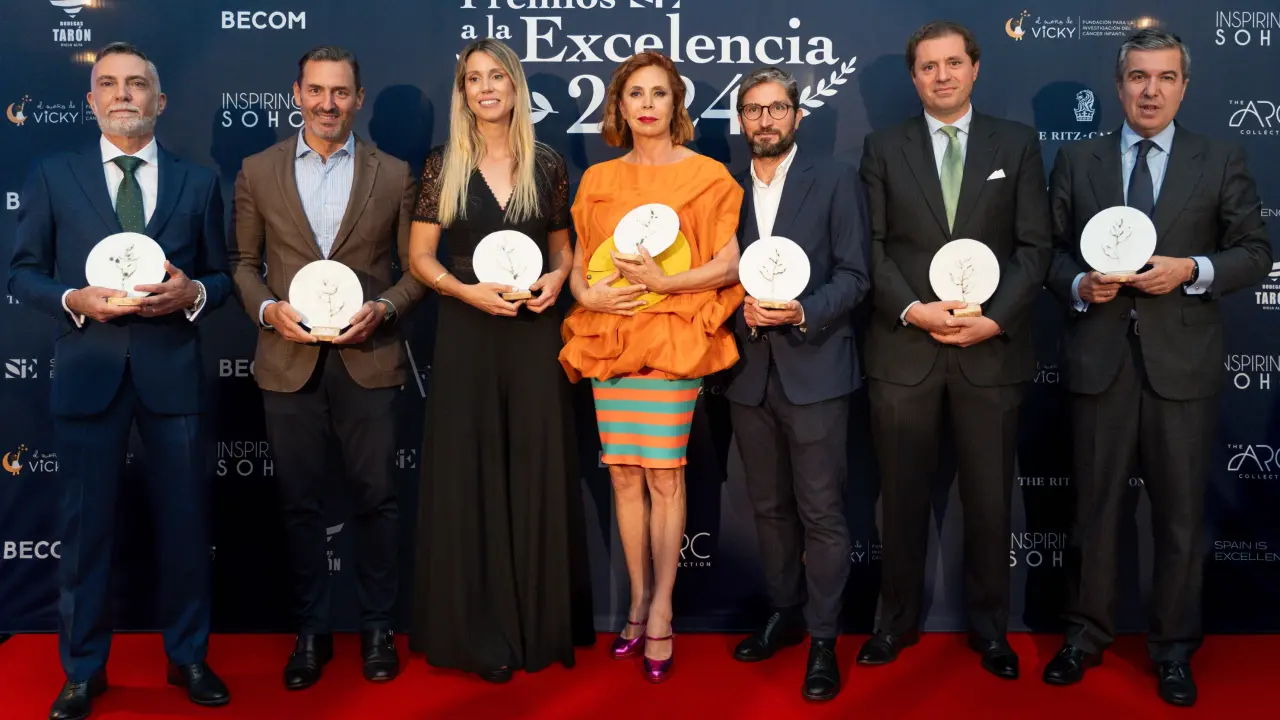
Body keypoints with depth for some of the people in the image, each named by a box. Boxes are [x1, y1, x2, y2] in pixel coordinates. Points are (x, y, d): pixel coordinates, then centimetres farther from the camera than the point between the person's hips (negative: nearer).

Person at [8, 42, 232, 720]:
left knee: (185, 519, 7)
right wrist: (73, 299, -12)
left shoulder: (198, 181, 9)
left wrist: (192, 293, -13)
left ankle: (188, 657, 24)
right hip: (87, 370, 0)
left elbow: (222, 275, 9)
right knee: (85, 524, 7)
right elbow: (22, 271, 7)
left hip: (173, 370, 1)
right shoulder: (53, 175, 7)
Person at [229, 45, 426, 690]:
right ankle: (311, 630, 23)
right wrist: (268, 309, -8)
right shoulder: (258, 172, 7)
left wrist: (382, 309, -12)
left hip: (368, 358, -1)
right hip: (289, 359, 1)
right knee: (300, 500, 9)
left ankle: (377, 628, 21)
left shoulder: (394, 175, 4)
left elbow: (416, 268, 5)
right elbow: (244, 262, 10)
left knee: (374, 497, 5)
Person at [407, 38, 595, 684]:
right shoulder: (443, 165, 2)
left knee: (536, 472, 4)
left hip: (534, 333, 1)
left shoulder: (547, 164, 6)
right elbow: (420, 257, 2)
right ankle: (478, 631, 13)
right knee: (469, 476, 2)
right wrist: (468, 291, -15)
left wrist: (555, 279, -7)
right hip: (467, 332, -1)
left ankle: (542, 625, 17)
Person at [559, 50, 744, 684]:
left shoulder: (706, 175, 3)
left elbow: (729, 264, -3)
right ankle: (638, 601, 15)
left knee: (663, 473, -8)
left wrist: (666, 282, -16)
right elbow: (578, 263, 16)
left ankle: (660, 610, 2)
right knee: (623, 473, 4)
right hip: (607, 337, 4)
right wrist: (588, 295, -5)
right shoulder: (598, 179, 14)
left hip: (672, 338, -4)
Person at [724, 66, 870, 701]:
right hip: (749, 369, 4)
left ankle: (823, 641, 9)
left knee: (820, 511, -2)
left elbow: (853, 275, -3)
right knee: (769, 505, 14)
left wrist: (803, 313, -18)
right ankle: (784, 613, 30)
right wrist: (742, 311, -10)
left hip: (813, 367, -4)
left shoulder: (835, 180, 1)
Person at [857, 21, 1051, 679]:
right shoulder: (883, 149, 7)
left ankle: (989, 627, 24)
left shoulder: (1017, 144, 8)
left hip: (990, 351, 0)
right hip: (903, 348, 0)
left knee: (989, 499, 8)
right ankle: (898, 620, 23)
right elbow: (873, 247, 2)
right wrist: (913, 309, -12)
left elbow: (1034, 246, 3)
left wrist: (994, 318, -10)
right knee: (903, 497, 8)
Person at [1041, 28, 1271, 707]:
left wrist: (1192, 270, -14)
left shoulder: (1222, 161, 5)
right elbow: (1050, 248, 8)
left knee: (1180, 511, 7)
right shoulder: (1076, 160, 7)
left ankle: (1174, 649, 23)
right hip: (1099, 357, 1)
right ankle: (1086, 635, 25)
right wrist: (1078, 285, -12)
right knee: (1094, 505, 10)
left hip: (1182, 361, 0)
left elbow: (1254, 252, 3)